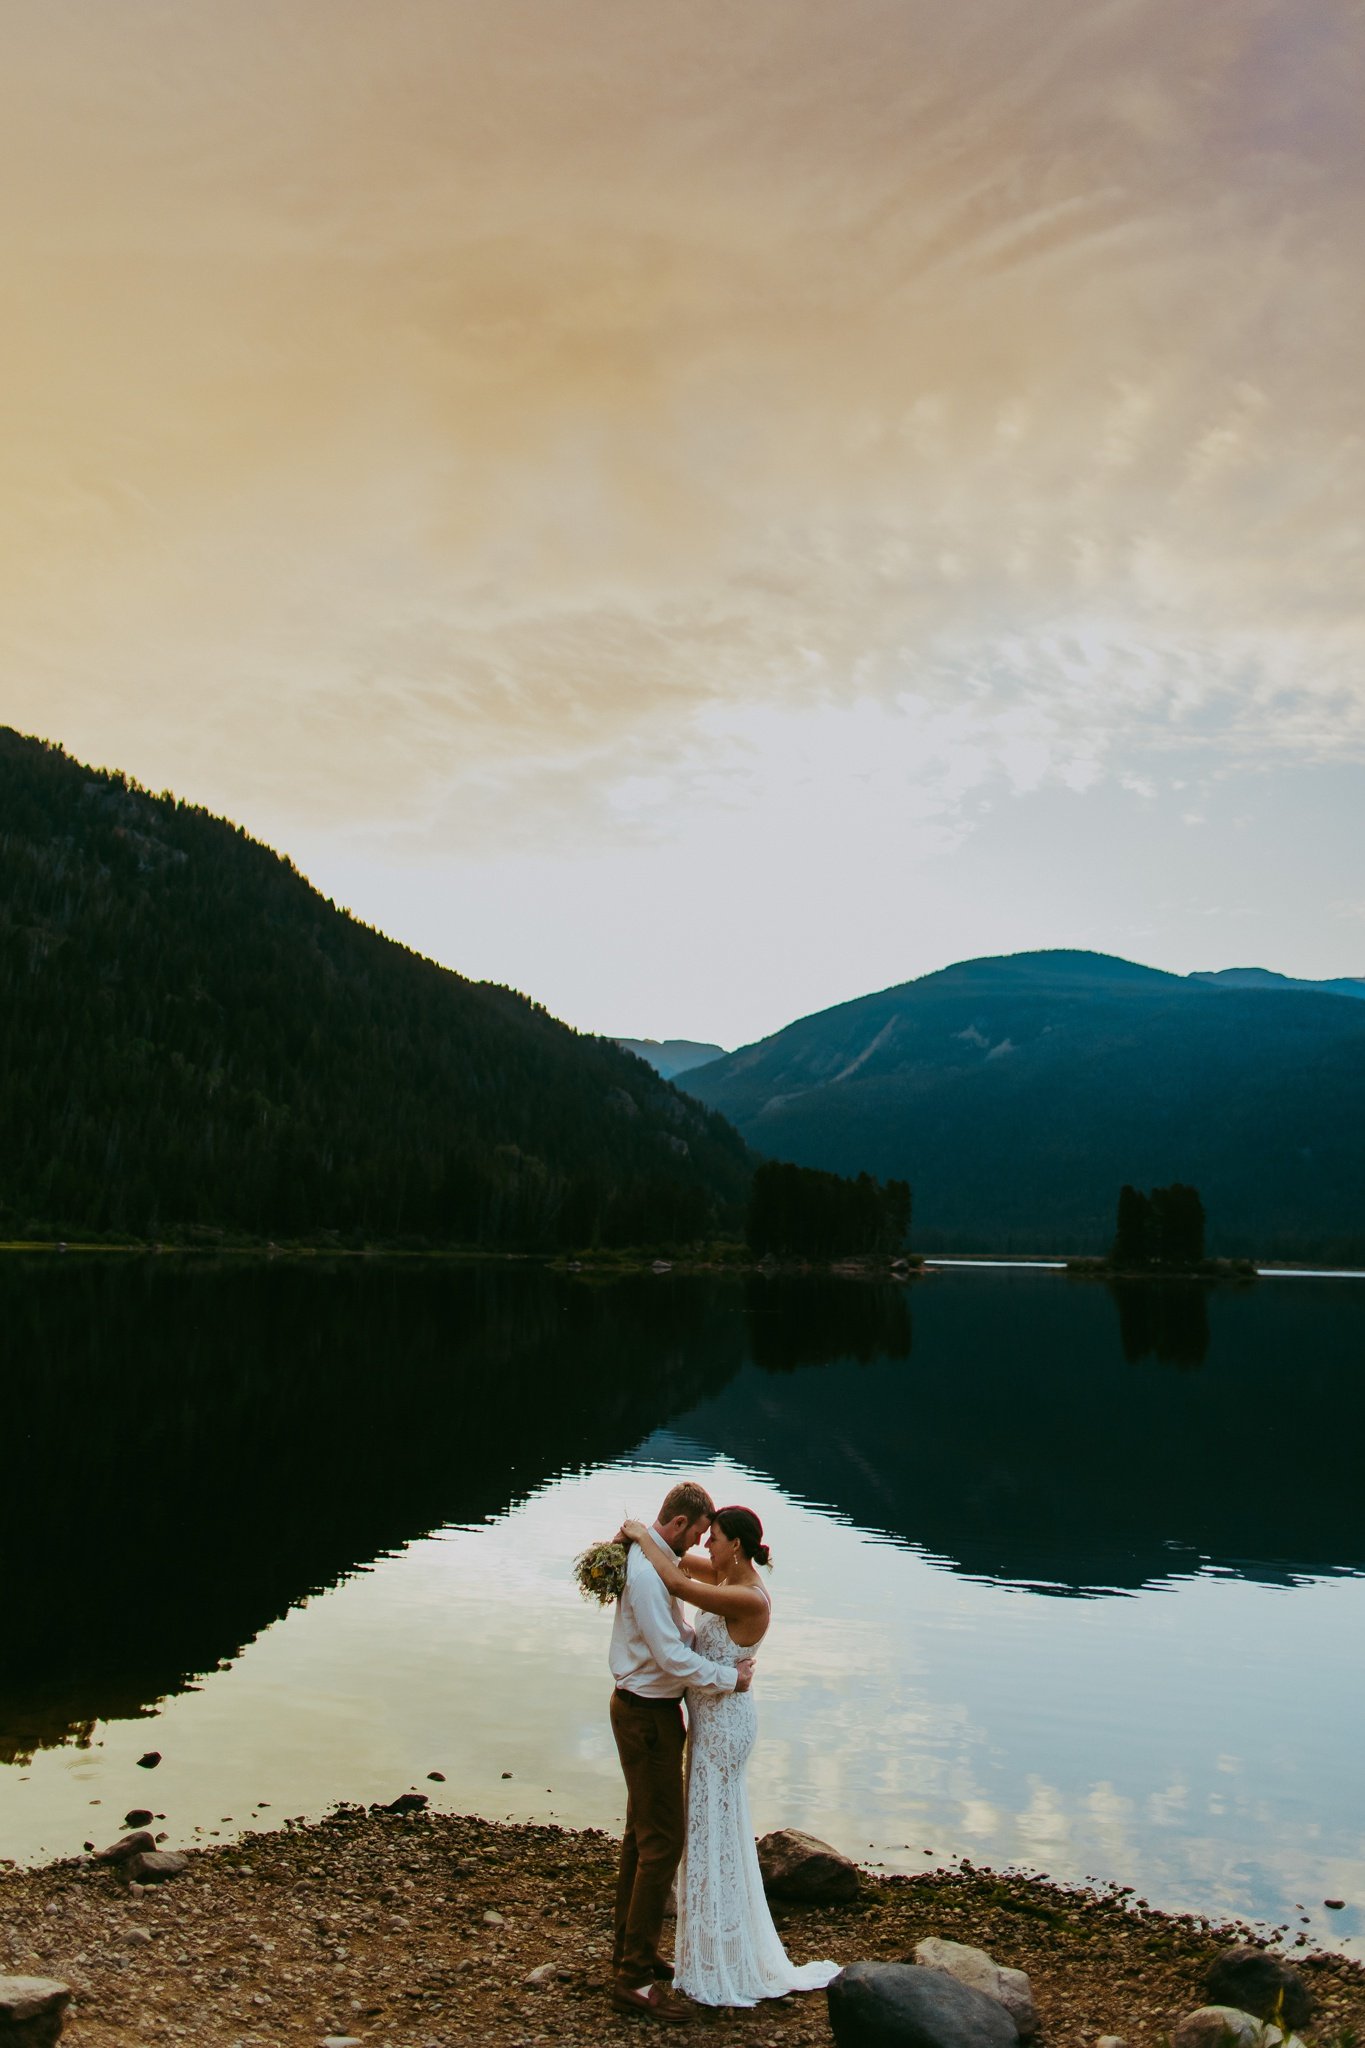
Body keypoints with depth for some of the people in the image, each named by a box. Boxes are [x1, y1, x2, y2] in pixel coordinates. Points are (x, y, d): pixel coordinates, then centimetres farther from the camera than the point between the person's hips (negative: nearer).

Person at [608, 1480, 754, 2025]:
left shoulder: (653, 1559, 6)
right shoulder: (647, 1572, -26)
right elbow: (672, 1656, -26)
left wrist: (719, 1651, 2)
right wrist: (729, 1677, -15)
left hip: (648, 1709, 11)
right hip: (647, 1715, -11)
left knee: (642, 1833, 20)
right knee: (662, 1840, -4)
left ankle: (630, 1952, 33)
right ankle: (635, 1978, 6)